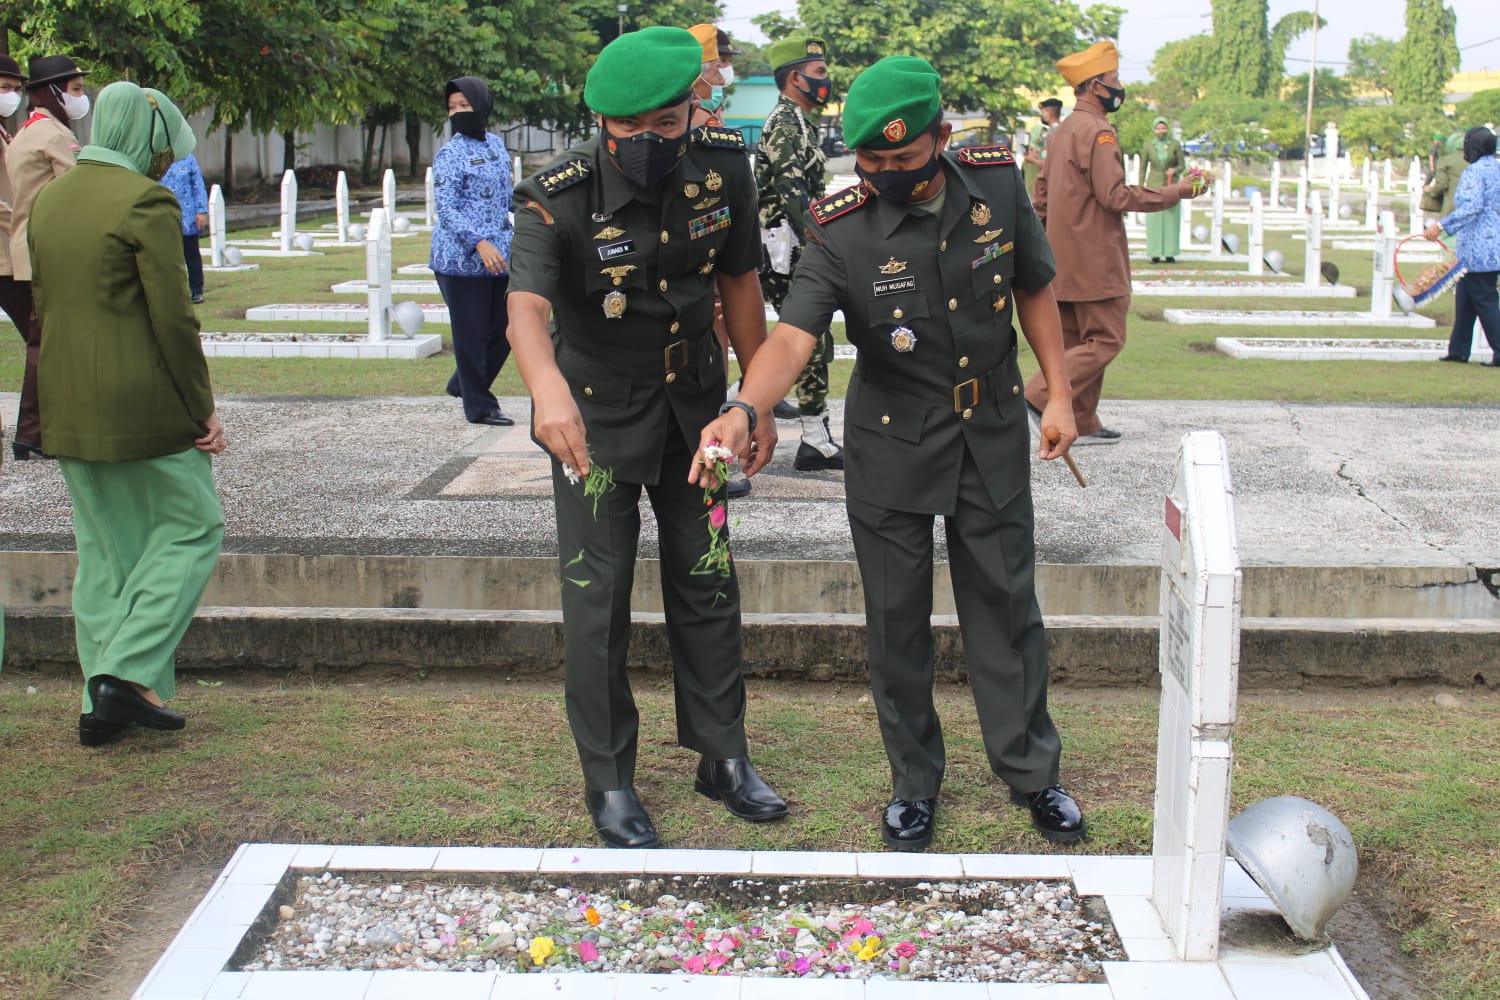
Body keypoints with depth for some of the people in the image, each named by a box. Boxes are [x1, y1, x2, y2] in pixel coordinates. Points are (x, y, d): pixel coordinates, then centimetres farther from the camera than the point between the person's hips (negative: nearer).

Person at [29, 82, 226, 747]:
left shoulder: (48, 200, 11)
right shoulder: (144, 202, -13)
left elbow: (40, 311, 15)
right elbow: (174, 322, -15)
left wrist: (49, 406, 20)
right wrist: (202, 411, -7)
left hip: (68, 410, 8)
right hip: (143, 407, -8)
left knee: (101, 548, 13)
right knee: (191, 527, 7)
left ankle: (102, 705, 16)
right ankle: (129, 673, -3)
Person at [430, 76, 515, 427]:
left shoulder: (496, 144, 12)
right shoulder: (450, 155, -8)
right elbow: (446, 208, -16)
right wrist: (480, 243, -25)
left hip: (499, 257, 7)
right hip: (463, 259, -7)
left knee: (504, 329, 12)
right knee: (471, 333, 0)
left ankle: (462, 383, 31)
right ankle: (479, 406, 10)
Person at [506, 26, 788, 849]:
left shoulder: (723, 168, -12)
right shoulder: (559, 199, -26)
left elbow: (738, 283, 2)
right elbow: (526, 304, -43)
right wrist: (548, 388, -64)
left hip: (694, 406, 4)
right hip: (597, 417, -4)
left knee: (708, 586, 13)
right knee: (597, 603, 0)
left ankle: (723, 758, 28)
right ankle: (609, 785, 16)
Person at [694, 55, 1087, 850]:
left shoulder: (998, 187, -9)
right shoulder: (840, 233, -18)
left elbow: (1034, 290, 5)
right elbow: (793, 336, -29)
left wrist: (1060, 393, 2)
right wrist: (745, 409, -48)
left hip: (992, 438, 2)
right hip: (892, 449, -2)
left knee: (1007, 606, 11)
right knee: (897, 621, 9)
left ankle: (1031, 773, 29)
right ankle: (914, 783, 28)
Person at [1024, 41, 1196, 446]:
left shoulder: (1062, 131, 15)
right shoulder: (1098, 132, -15)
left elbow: (1041, 192, 19)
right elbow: (1116, 195, -20)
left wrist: (1047, 240, 25)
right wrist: (1176, 193, -14)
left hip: (1065, 260, 10)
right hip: (1095, 260, -10)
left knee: (1078, 341, 12)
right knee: (1106, 340, -5)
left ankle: (1081, 424, 15)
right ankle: (1039, 395, -13)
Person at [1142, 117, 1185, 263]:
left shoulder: (1175, 144, -1)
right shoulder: (1148, 145, 0)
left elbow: (1182, 165, 5)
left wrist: (1175, 170, -16)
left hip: (1171, 185, 0)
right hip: (1154, 185, 0)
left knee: (1171, 218, -1)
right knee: (1154, 219, -3)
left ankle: (1170, 253, 3)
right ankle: (1155, 254, 1)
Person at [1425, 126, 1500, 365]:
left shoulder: (1475, 172, -14)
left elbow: (1472, 206, -26)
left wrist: (1441, 226, -28)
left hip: (1478, 248, -9)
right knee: (1465, 298, 15)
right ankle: (1458, 350, 19)